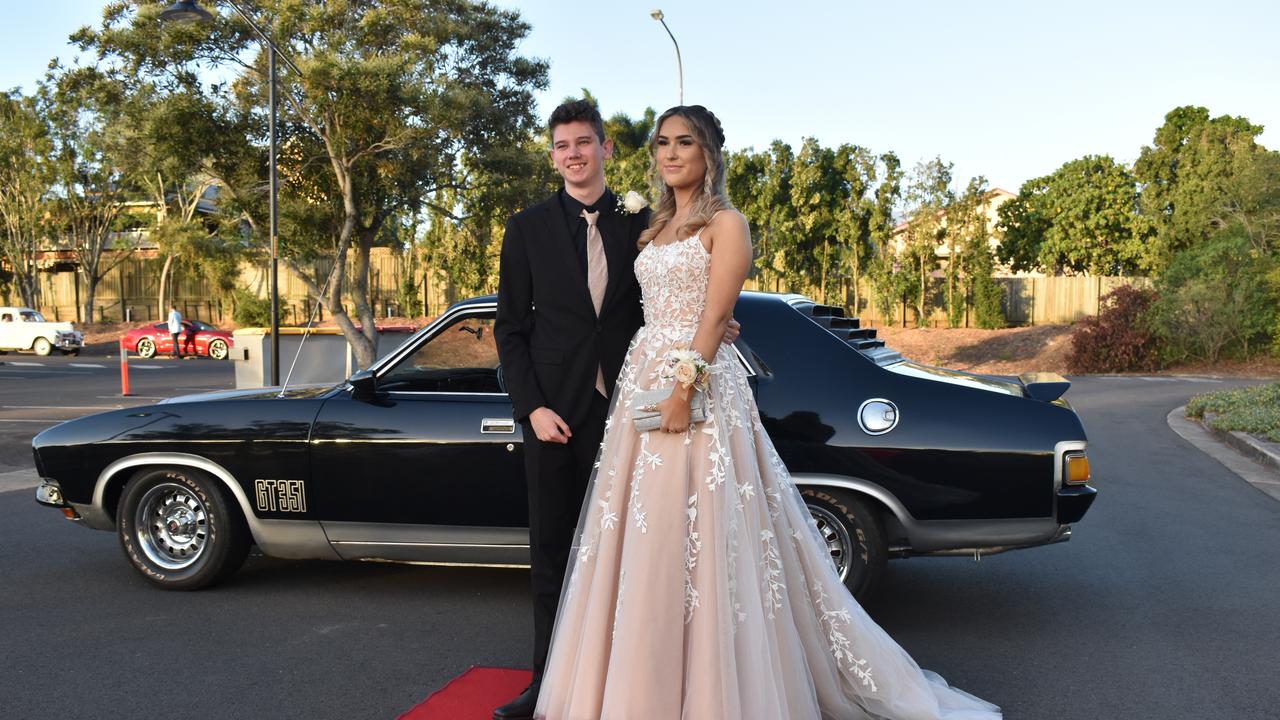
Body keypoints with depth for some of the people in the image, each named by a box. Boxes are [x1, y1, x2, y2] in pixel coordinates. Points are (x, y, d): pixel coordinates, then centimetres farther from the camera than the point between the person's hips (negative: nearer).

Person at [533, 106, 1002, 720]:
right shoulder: (657, 226, 18)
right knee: (643, 540, 9)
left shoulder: (725, 223, -4)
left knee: (693, 537, -5)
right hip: (643, 375, 8)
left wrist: (684, 388, -23)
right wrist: (645, 384, 8)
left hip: (699, 382, -7)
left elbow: (715, 316, -14)